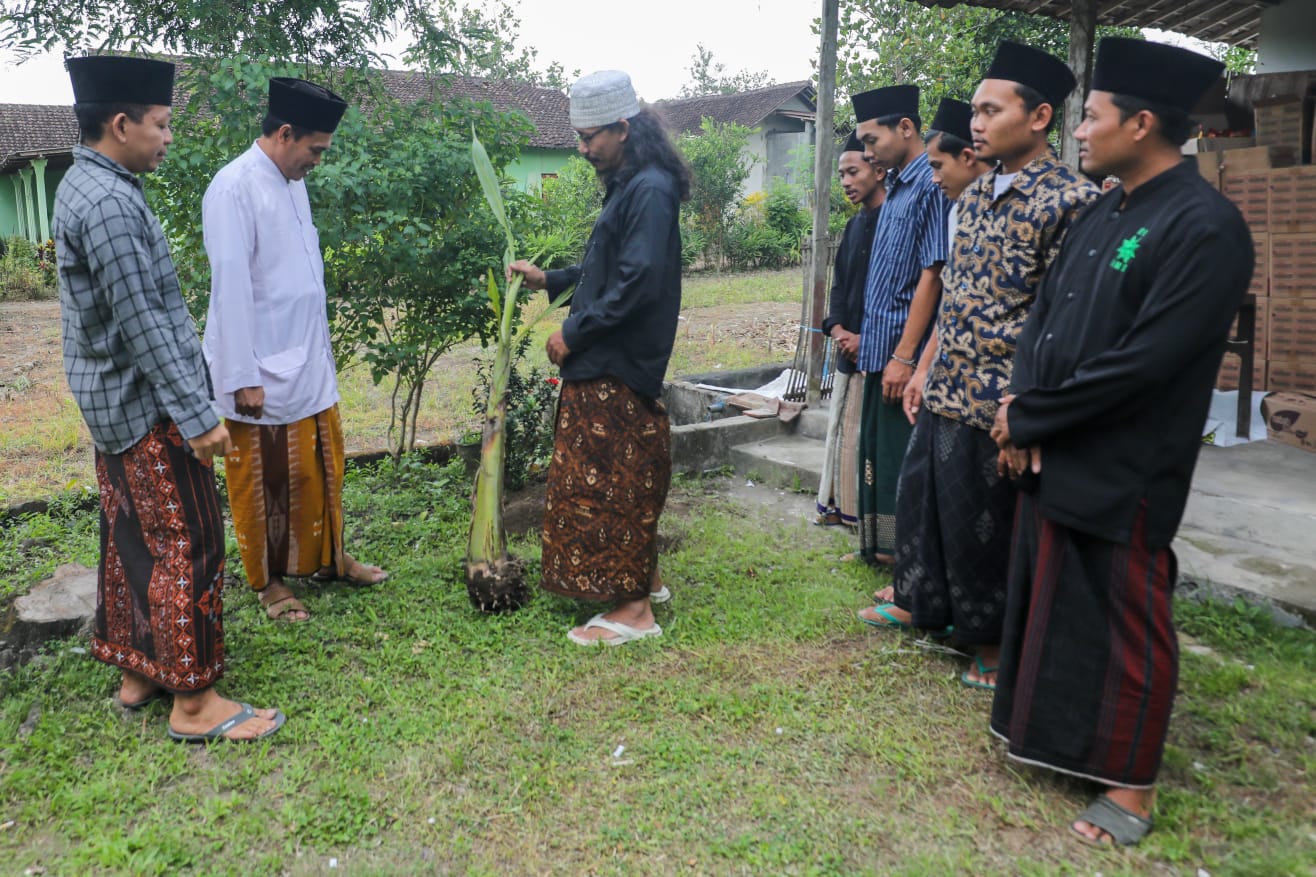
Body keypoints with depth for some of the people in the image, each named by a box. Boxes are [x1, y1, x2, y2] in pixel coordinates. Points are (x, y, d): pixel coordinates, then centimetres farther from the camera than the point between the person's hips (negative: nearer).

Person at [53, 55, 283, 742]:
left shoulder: (86, 185, 12)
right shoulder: (108, 202, -21)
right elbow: (141, 323, -24)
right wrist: (197, 416, -22)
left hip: (115, 402, 10)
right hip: (146, 406, -10)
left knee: (131, 541, 16)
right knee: (187, 545, -4)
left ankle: (136, 672, 28)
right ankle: (193, 700, 5)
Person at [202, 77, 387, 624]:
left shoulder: (293, 181, 10)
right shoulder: (234, 188, -16)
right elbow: (230, 287, -18)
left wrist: (320, 349, 15)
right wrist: (243, 377, -18)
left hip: (308, 363, 8)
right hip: (262, 371, -8)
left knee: (321, 466, 18)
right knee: (265, 478, 7)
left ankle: (327, 556, 34)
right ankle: (268, 580, 23)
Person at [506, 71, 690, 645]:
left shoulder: (650, 190, -16)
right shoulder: (626, 187, 16)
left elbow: (638, 280, -24)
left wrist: (573, 332, -18)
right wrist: (549, 280, 15)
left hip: (618, 367, -10)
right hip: (607, 364, 10)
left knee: (610, 480, -5)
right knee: (630, 475, 16)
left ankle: (633, 608, 4)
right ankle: (645, 578, 29)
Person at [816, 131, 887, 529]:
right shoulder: (854, 225, 16)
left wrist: (864, 337, -15)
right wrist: (837, 328, 0)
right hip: (849, 349, 8)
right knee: (842, 427, 12)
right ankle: (841, 505, 22)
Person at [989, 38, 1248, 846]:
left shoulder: (1205, 226, -17)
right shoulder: (1101, 214, 10)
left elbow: (1145, 362, -23)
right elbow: (1043, 316, 11)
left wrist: (1029, 418, -15)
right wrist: (1023, 408, -6)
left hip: (1123, 473, -8)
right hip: (1054, 457, 8)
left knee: (1128, 628, 6)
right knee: (1049, 607, 18)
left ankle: (1131, 786, 23)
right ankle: (1055, 739, 38)